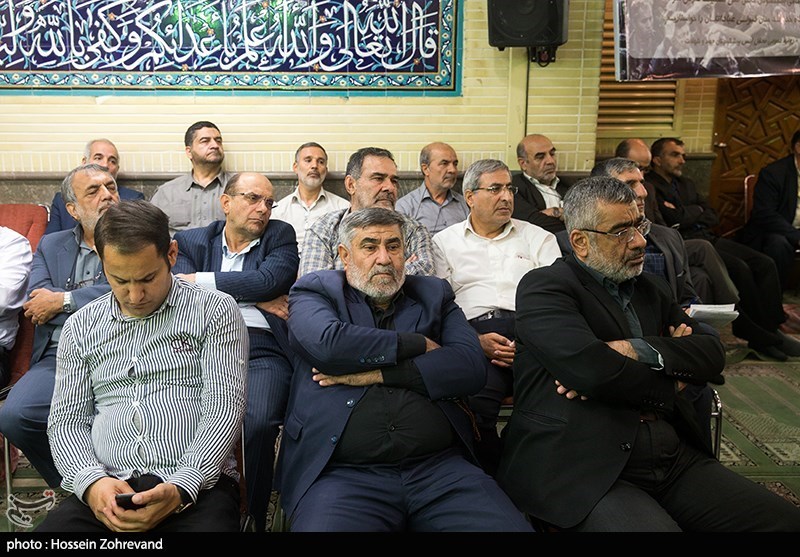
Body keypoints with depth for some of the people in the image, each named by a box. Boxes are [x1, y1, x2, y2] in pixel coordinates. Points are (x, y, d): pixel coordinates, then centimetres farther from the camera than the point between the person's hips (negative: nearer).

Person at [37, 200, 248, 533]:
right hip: (106, 489, 3)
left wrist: (180, 488, -17)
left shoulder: (215, 311, 3)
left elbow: (224, 408, -4)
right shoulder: (80, 327, 14)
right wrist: (91, 482, -8)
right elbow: (66, 419, 12)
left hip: (198, 486, -2)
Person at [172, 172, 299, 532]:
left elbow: (269, 280, -1)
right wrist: (256, 298, -1)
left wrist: (203, 281, 1)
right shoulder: (189, 241, 20)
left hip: (261, 349, -1)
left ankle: (252, 518, -9)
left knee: (258, 424, -30)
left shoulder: (280, 235, 18)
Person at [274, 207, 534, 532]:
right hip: (343, 474, -2)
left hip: (440, 468, 2)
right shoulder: (315, 291, 12)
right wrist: (420, 344, 0)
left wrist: (375, 373, -6)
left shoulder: (434, 294, 18)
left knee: (510, 525, -20)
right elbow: (327, 343, -12)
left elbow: (472, 367, 1)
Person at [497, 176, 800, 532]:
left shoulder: (650, 289, 19)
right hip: (584, 468, -6)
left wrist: (638, 350, -11)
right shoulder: (544, 287, -4)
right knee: (656, 526, -32)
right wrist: (671, 383, -1)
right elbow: (590, 369, -19)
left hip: (673, 457, 7)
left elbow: (713, 354, 9)